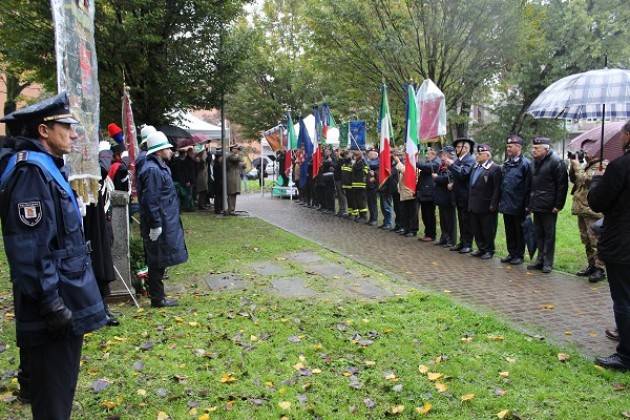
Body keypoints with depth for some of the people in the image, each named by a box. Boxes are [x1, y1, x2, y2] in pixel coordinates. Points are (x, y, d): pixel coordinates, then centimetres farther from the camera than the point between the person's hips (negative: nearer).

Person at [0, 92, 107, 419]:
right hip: (55, 299, -10)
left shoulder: (47, 167, 14)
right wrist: (51, 303, -22)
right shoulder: (30, 170, -17)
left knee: (57, 385, 22)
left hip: (63, 296, 10)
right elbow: (29, 247, -23)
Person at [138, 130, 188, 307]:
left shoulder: (159, 167, 14)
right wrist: (155, 225, -22)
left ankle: (157, 296, 28)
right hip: (160, 226, -10)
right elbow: (151, 201, -23)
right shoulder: (152, 170, -18)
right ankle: (157, 298, 10)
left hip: (165, 223, 10)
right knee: (158, 262, 0)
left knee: (159, 262, 17)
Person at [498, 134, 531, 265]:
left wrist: (526, 204, -15)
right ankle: (511, 253, 24)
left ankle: (519, 255, 17)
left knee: (519, 231, 6)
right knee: (509, 230, 14)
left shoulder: (525, 163, -11)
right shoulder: (506, 164, 11)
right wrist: (500, 200, 11)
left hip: (518, 205, -6)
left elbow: (528, 186, -14)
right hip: (506, 204, 6)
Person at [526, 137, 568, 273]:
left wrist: (558, 205, -15)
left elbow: (562, 185, -13)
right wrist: (529, 203, 15)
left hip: (549, 207, -7)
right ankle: (540, 260, 21)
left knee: (549, 235, 1)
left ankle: (548, 262, 8)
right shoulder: (535, 162, 15)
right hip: (536, 205, 8)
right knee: (539, 234, 12)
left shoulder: (556, 162, -10)